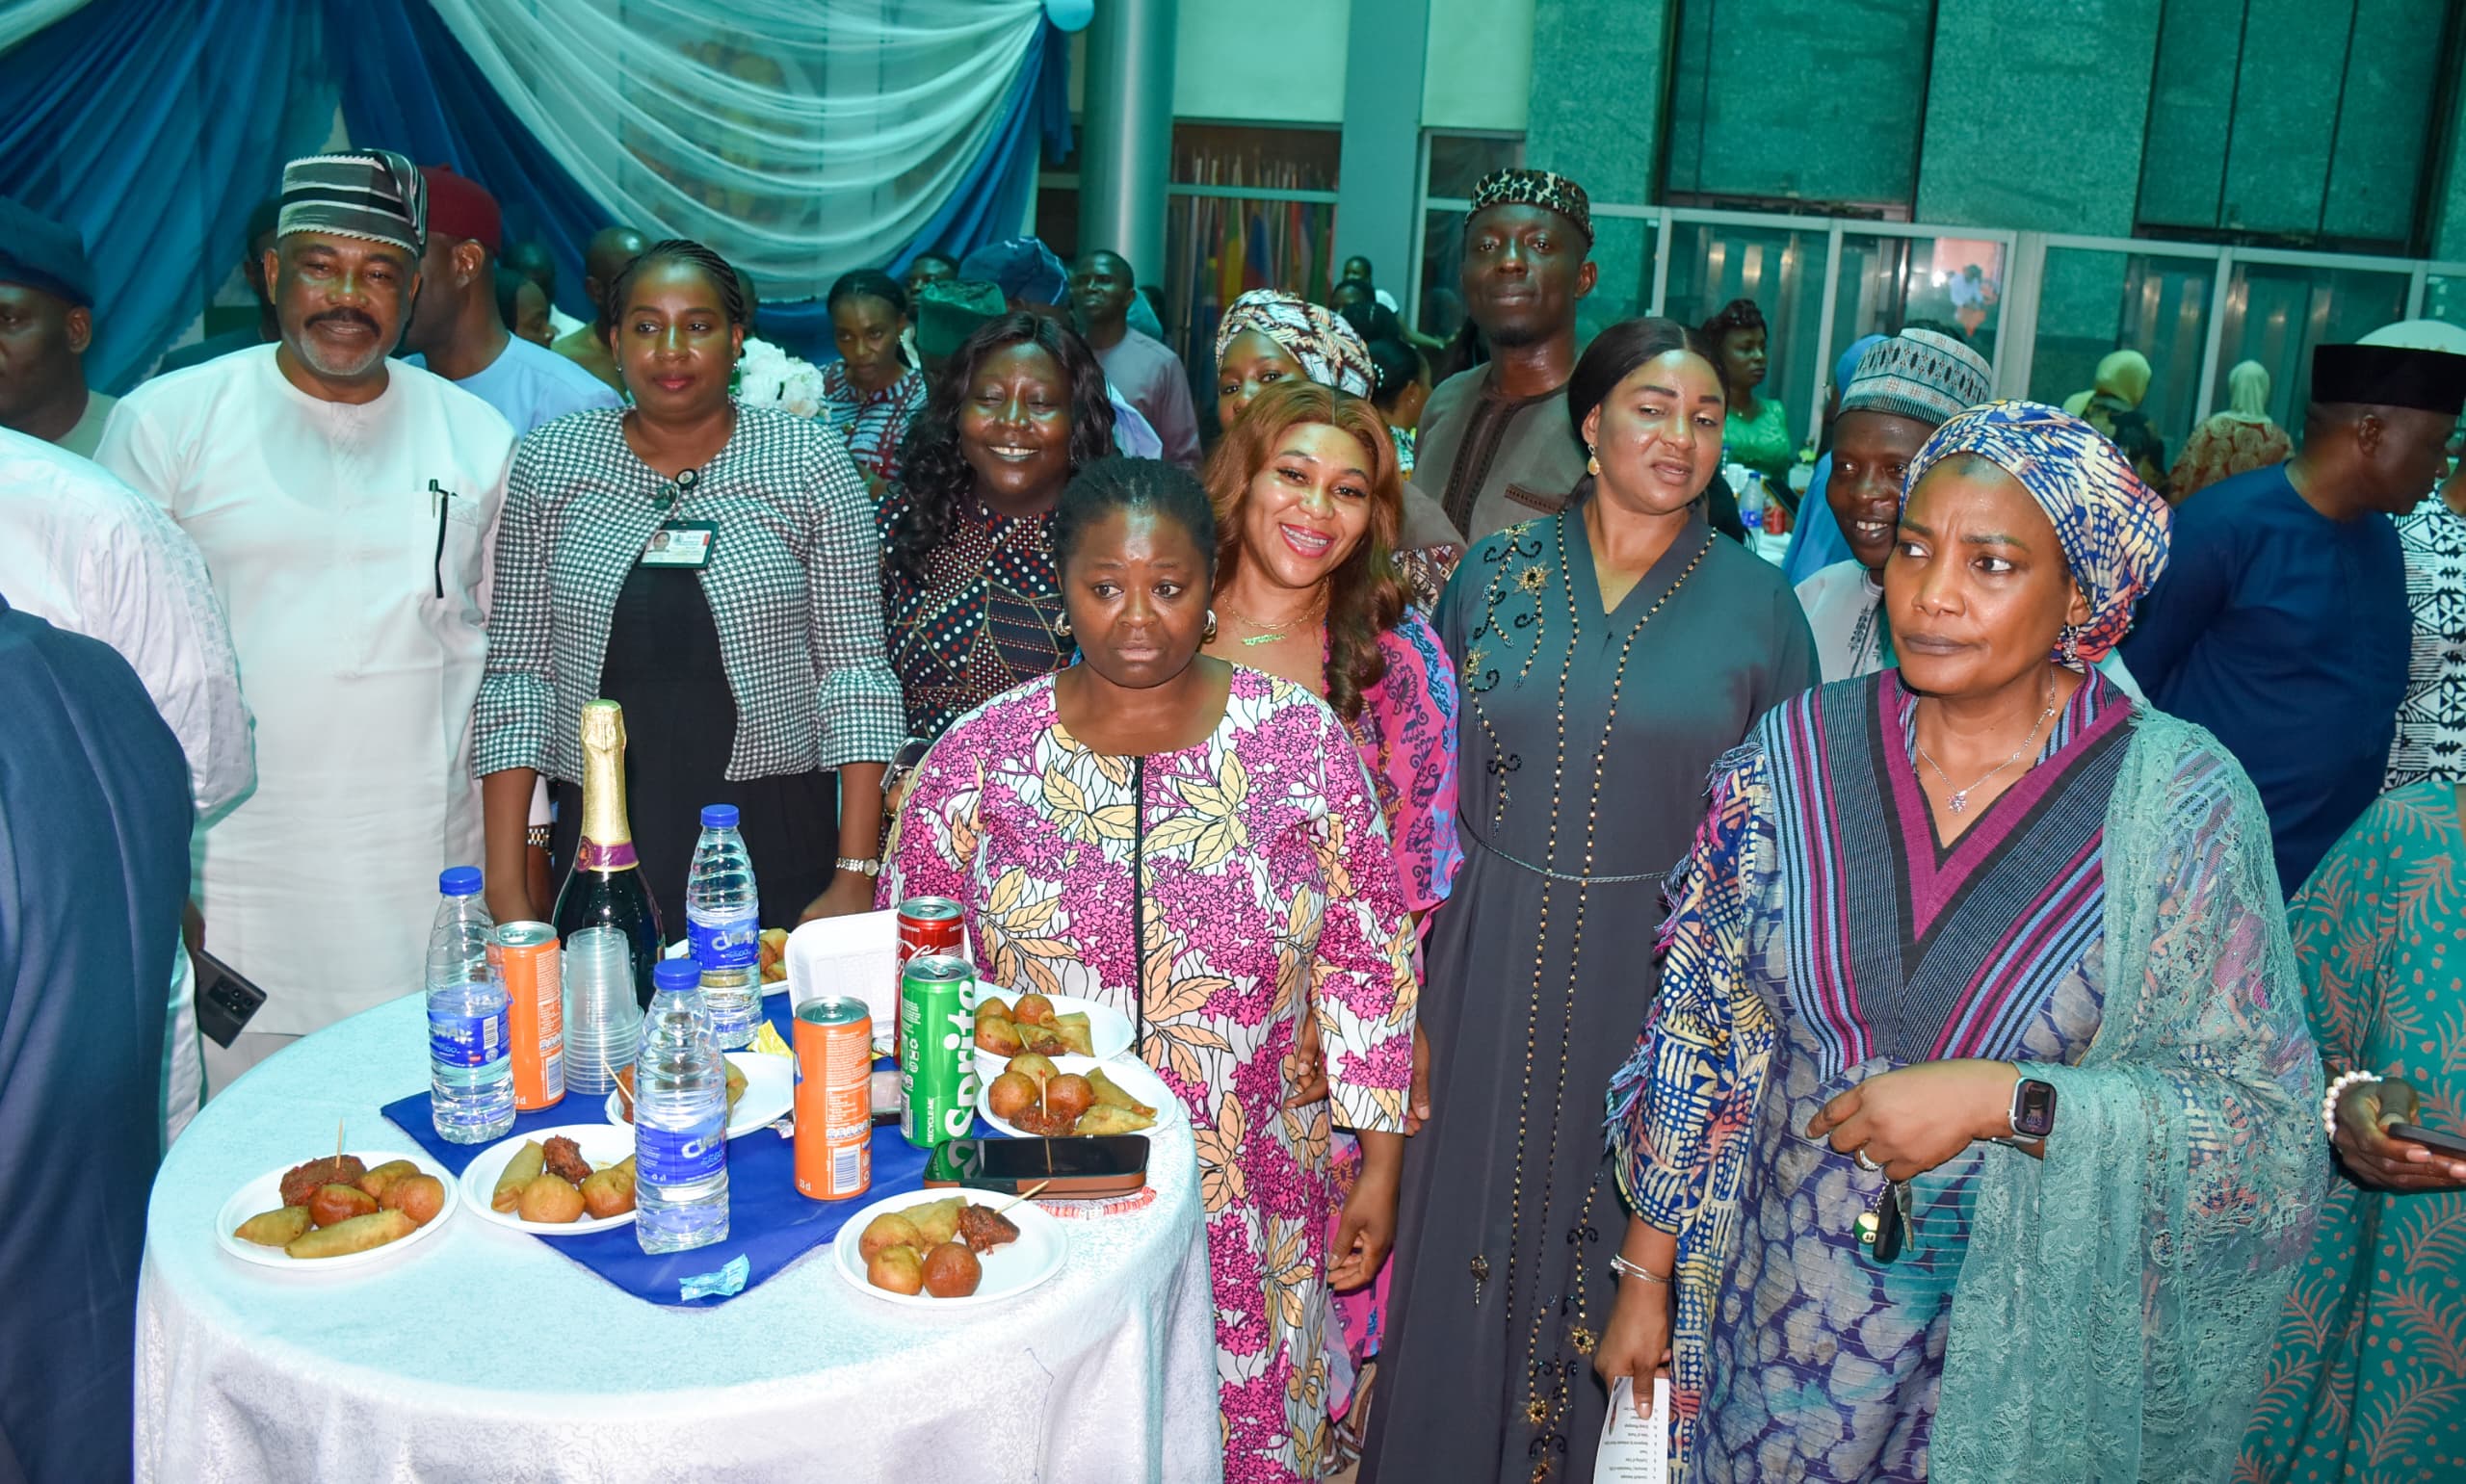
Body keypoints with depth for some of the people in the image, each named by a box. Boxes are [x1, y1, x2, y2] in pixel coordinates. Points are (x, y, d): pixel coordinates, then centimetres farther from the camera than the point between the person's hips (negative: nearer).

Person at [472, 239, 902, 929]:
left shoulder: (810, 462, -2)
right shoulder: (549, 463, 3)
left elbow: (854, 668, -4)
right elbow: (518, 670, 2)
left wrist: (856, 877, -10)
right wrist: (506, 889, -3)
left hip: (778, 849, -1)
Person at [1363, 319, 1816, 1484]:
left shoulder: (1758, 604, -2)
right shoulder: (1497, 570, 2)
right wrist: (1420, 942, 2)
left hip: (1658, 980, -1)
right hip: (1490, 966, 1)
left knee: (1614, 1250, 12)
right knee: (1466, 1231, 12)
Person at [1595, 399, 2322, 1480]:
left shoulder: (2182, 803, -13)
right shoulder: (1794, 755, -7)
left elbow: (2267, 1124, -11)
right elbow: (1697, 1033, -1)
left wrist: (2004, 1099, -24)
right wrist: (1646, 1276, 3)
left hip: (2027, 1344, -1)